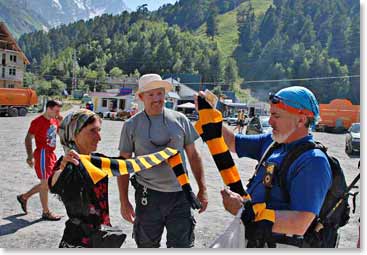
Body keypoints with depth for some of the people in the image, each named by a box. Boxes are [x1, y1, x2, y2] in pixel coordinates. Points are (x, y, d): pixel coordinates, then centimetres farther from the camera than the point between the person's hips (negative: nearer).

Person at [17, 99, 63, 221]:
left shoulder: (54, 120, 8)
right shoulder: (38, 121, -14)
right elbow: (28, 139, -15)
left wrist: (61, 122, 4)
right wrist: (30, 156, -23)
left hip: (51, 154, 8)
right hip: (42, 154, -8)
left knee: (47, 183, 15)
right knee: (45, 183, -2)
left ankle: (24, 197, 31)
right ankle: (46, 212, 9)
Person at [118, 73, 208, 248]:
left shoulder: (180, 120, 2)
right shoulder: (131, 125, -1)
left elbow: (193, 155, 8)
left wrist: (202, 189, 5)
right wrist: (124, 201, -2)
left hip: (180, 196, 1)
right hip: (148, 196, 0)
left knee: (182, 245, 6)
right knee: (147, 245, 13)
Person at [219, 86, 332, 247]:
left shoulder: (313, 162, -23)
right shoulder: (271, 142, 1)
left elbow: (299, 225, -30)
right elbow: (231, 142, 12)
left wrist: (243, 210, -29)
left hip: (277, 243, -7)